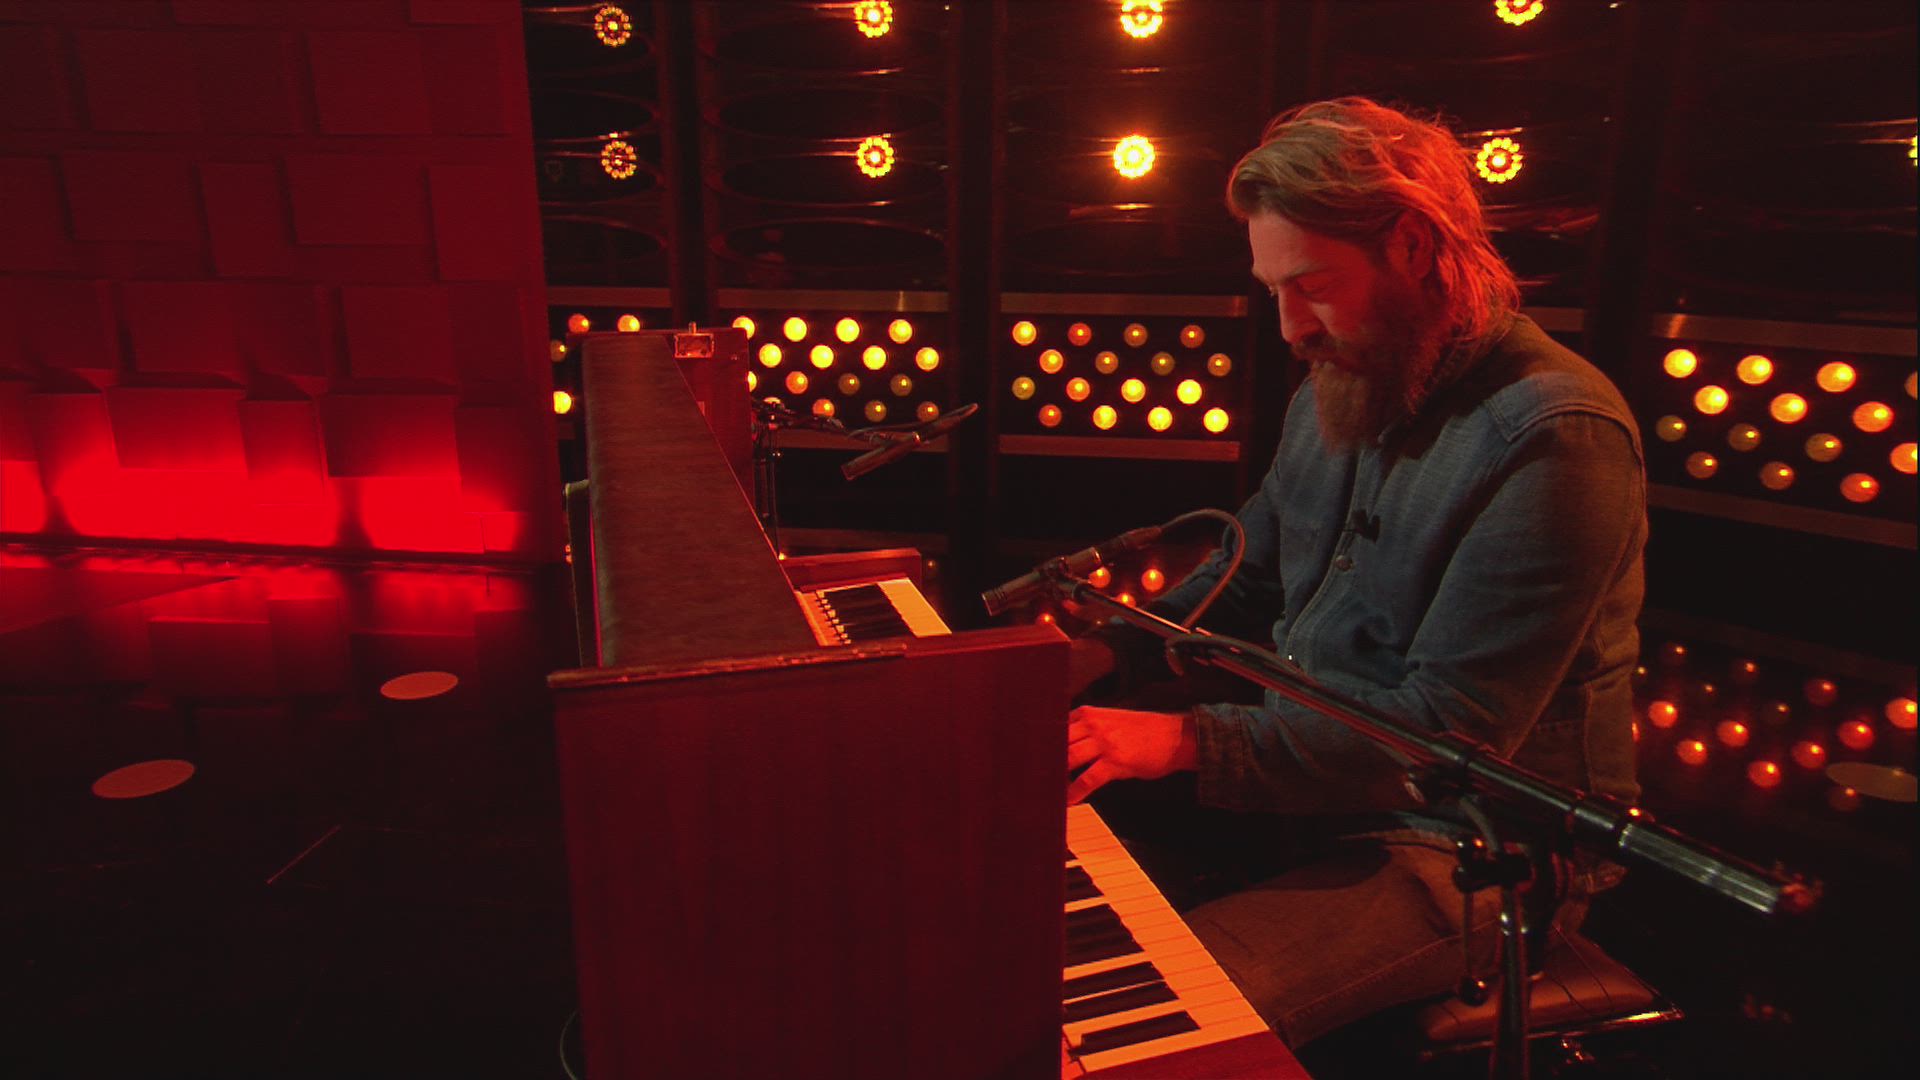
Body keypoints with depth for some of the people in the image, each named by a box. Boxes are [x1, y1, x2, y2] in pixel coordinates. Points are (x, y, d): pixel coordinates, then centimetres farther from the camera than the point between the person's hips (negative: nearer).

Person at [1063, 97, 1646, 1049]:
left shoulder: (1555, 435, -21)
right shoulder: (1341, 385, 7)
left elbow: (1451, 733, -26)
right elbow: (1250, 570, 16)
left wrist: (1191, 741, -28)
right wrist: (1111, 651, -1)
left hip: (1462, 850, -7)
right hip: (1300, 782, 8)